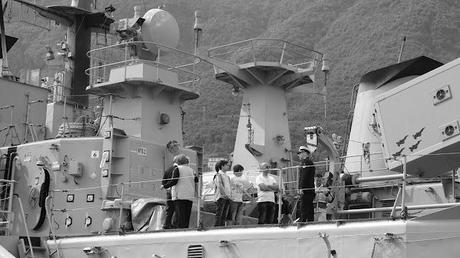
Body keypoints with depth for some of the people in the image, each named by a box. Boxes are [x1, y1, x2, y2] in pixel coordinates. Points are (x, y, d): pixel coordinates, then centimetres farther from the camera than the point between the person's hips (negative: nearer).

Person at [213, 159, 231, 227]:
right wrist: (225, 194, -16)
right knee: (219, 215, -10)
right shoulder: (218, 175, -5)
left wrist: (230, 194, 10)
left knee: (224, 216, 5)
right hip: (221, 197, -8)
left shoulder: (227, 176, 19)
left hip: (227, 198, 8)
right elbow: (219, 186, -15)